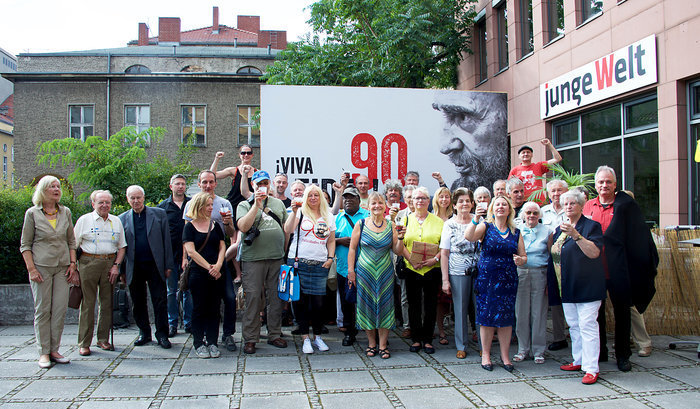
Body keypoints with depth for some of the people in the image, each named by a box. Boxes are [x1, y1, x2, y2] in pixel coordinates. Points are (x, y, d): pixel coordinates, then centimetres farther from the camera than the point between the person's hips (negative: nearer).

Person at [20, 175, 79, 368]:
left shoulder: (65, 212, 10)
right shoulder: (32, 213, 1)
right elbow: (25, 245, 1)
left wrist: (72, 264, 6)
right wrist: (31, 269, -8)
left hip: (62, 267, 3)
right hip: (41, 267, -3)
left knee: (60, 309, 0)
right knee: (42, 310, 0)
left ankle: (54, 350, 10)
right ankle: (43, 353, 8)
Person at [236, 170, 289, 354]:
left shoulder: (278, 203, 14)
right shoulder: (245, 205, 3)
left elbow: (286, 228, 18)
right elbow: (243, 227, -14)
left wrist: (285, 250, 12)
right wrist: (257, 205, -17)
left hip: (277, 258, 4)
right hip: (253, 258, -3)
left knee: (276, 297, 8)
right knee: (253, 297, -3)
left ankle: (274, 334, 19)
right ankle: (250, 338, 6)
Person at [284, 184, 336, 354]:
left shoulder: (329, 217, 14)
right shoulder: (300, 213, 4)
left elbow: (331, 241, 18)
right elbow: (288, 230, -11)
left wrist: (330, 258, 6)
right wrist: (294, 211, -19)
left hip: (320, 265, 2)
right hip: (299, 262, -2)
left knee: (318, 302, 2)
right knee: (301, 300, 0)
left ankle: (317, 336, 18)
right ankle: (305, 338, 10)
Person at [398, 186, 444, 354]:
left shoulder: (438, 221, 6)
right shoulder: (406, 220, 9)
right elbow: (400, 244, 3)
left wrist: (436, 258, -14)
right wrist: (411, 260, -12)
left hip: (432, 269, 0)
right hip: (412, 269, 1)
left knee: (430, 304, 4)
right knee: (414, 304, 5)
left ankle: (427, 340, 15)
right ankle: (416, 339, 16)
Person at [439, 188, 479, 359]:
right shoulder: (449, 224, 2)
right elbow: (444, 253, 0)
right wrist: (445, 279, -4)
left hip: (478, 272, 1)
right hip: (457, 273, -1)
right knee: (460, 310, 5)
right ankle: (461, 346, 18)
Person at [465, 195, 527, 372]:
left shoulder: (516, 233, 10)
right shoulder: (486, 227, 2)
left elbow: (523, 256, 12)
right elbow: (468, 237, -17)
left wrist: (520, 260, -10)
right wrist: (475, 219, -29)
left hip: (508, 280, 3)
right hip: (487, 278, -2)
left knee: (506, 317, 4)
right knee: (487, 315, 1)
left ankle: (505, 354, 17)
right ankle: (485, 354, 14)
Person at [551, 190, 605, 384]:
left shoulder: (591, 226, -5)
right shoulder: (560, 229, 16)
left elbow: (594, 253, -18)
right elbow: (556, 255, 26)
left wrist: (575, 235, -28)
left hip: (586, 285, -7)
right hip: (567, 286, 7)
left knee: (587, 325, -9)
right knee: (573, 325, 13)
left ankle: (591, 368, -6)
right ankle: (579, 361, 24)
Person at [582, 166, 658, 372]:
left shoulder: (625, 205, -5)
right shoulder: (588, 206, 8)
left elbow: (640, 236, -5)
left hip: (617, 270, -4)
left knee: (622, 312, 6)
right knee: (596, 311, 12)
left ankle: (622, 355, 17)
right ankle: (600, 351, 25)